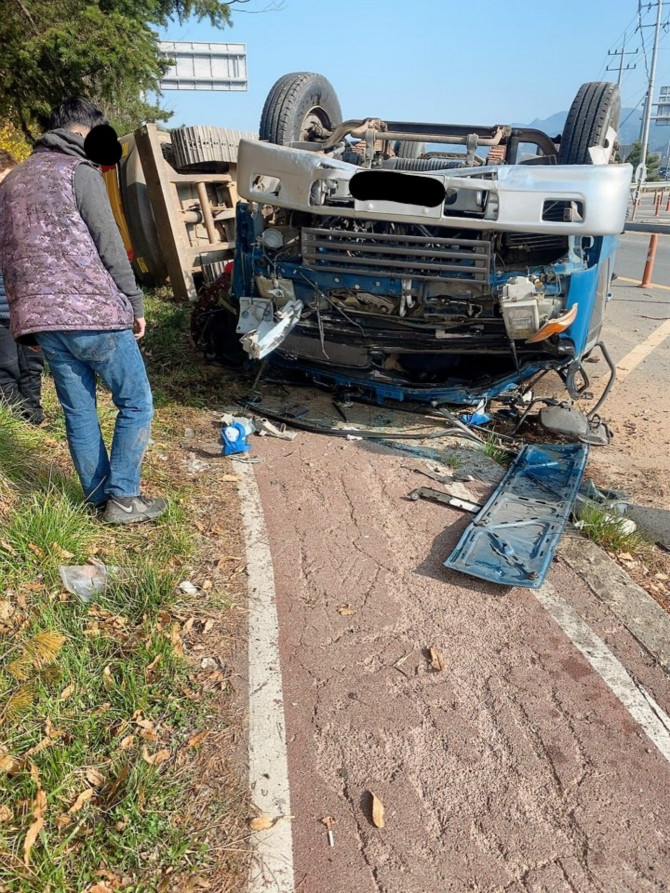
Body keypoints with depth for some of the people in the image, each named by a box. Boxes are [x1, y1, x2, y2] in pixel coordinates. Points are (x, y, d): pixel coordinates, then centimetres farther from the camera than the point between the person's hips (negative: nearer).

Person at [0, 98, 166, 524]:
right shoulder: (78, 171, -3)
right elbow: (109, 244, -10)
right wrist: (135, 302, -3)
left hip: (40, 317, 8)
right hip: (93, 312, -7)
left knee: (78, 411, 12)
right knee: (136, 402, 2)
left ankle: (99, 498, 18)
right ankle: (122, 497, 2)